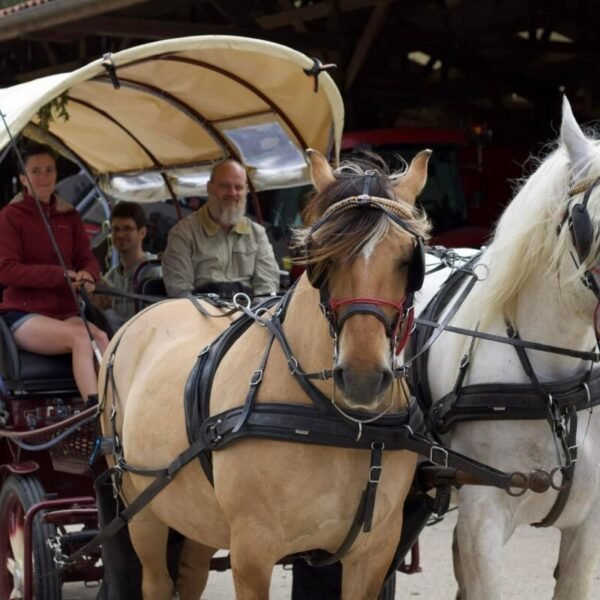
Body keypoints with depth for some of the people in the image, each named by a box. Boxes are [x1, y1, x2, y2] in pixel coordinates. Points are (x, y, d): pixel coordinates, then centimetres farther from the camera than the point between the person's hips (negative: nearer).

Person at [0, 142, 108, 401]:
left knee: (101, 338, -29)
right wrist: (60, 275, -19)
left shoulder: (69, 217, 14)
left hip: (65, 312, 5)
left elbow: (87, 259, 13)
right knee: (80, 336, -33)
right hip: (23, 315, -5)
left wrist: (87, 275, -15)